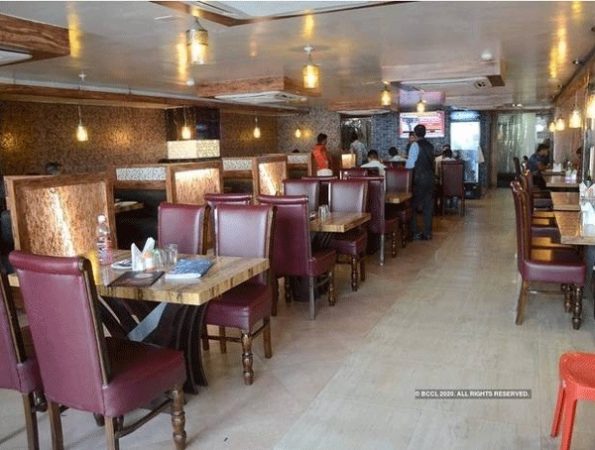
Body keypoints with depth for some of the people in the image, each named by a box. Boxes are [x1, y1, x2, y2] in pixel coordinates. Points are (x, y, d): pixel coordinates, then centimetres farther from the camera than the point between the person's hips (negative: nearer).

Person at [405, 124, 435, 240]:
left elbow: (410, 163, -12)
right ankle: (427, 233, 12)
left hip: (419, 178, -6)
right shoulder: (430, 146, 10)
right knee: (428, 206, 9)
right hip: (430, 177, 6)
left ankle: (413, 232, 3)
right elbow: (431, 162, 16)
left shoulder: (415, 145, -9)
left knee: (414, 205, 3)